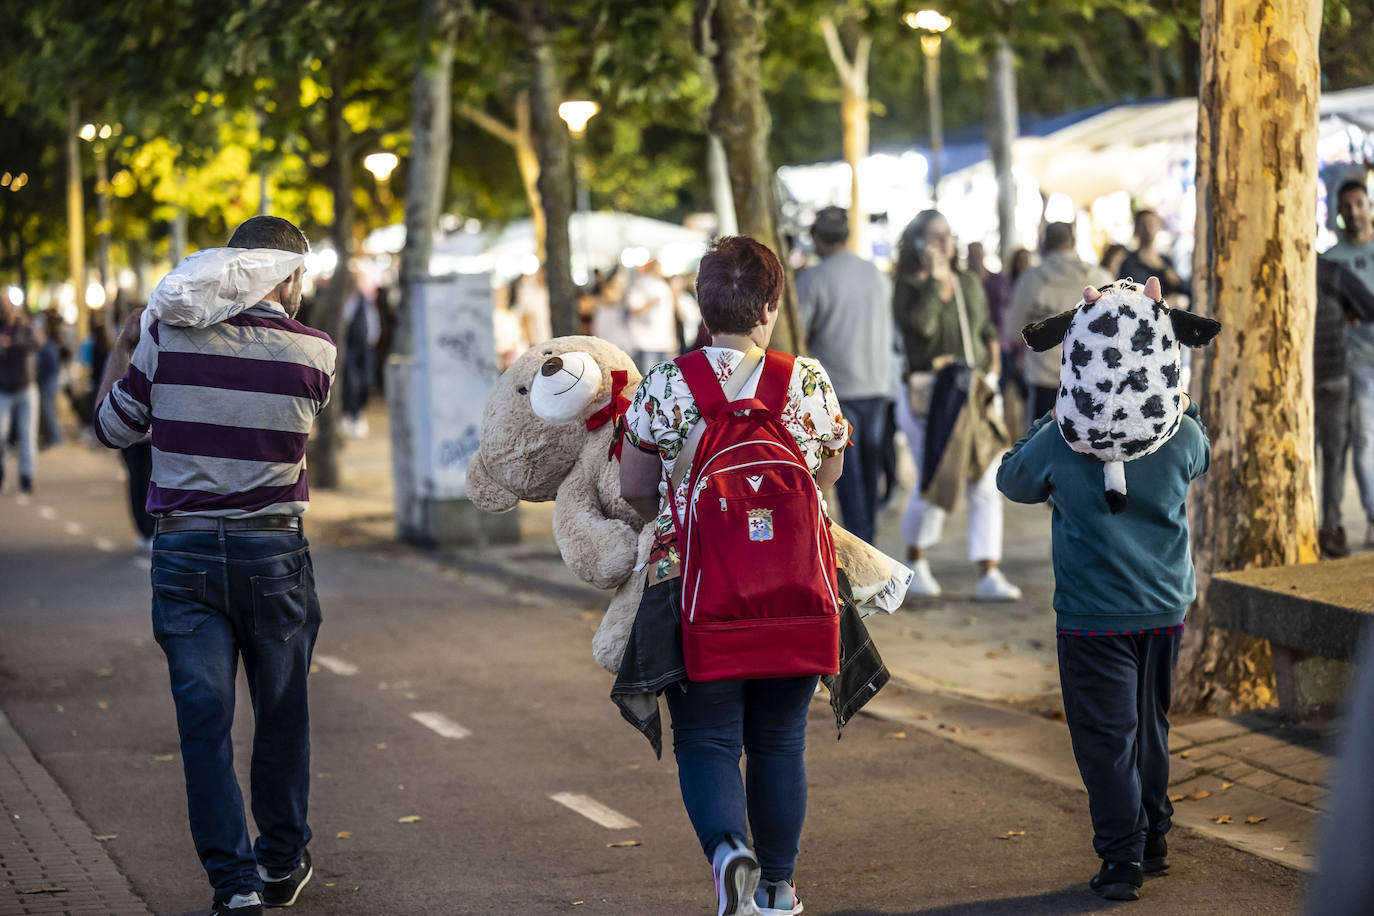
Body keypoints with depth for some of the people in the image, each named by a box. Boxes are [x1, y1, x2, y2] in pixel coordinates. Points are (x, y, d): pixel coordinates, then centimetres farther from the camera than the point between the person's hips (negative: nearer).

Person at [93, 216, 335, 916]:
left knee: (204, 719, 3)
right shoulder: (315, 353, -5)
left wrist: (120, 348, 24)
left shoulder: (167, 339, -5)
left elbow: (113, 429, 8)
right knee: (282, 714, 15)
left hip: (184, 550, 0)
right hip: (274, 552, 0)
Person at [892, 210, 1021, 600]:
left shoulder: (969, 284, 12)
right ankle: (916, 563, 23)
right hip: (929, 400, -4)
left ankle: (988, 575, -4)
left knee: (985, 486, -4)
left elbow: (987, 329, 26)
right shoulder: (908, 288, -4)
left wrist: (993, 364, 10)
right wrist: (933, 279, -17)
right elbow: (921, 325, -25)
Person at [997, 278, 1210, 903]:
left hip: (1092, 616, -4)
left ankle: (1122, 857, -3)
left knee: (1106, 734, 1)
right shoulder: (1179, 433, -8)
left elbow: (1012, 479, 5)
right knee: (1150, 723, 19)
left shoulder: (1063, 440, -14)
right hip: (1165, 608, 4)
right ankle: (1153, 838, 30)